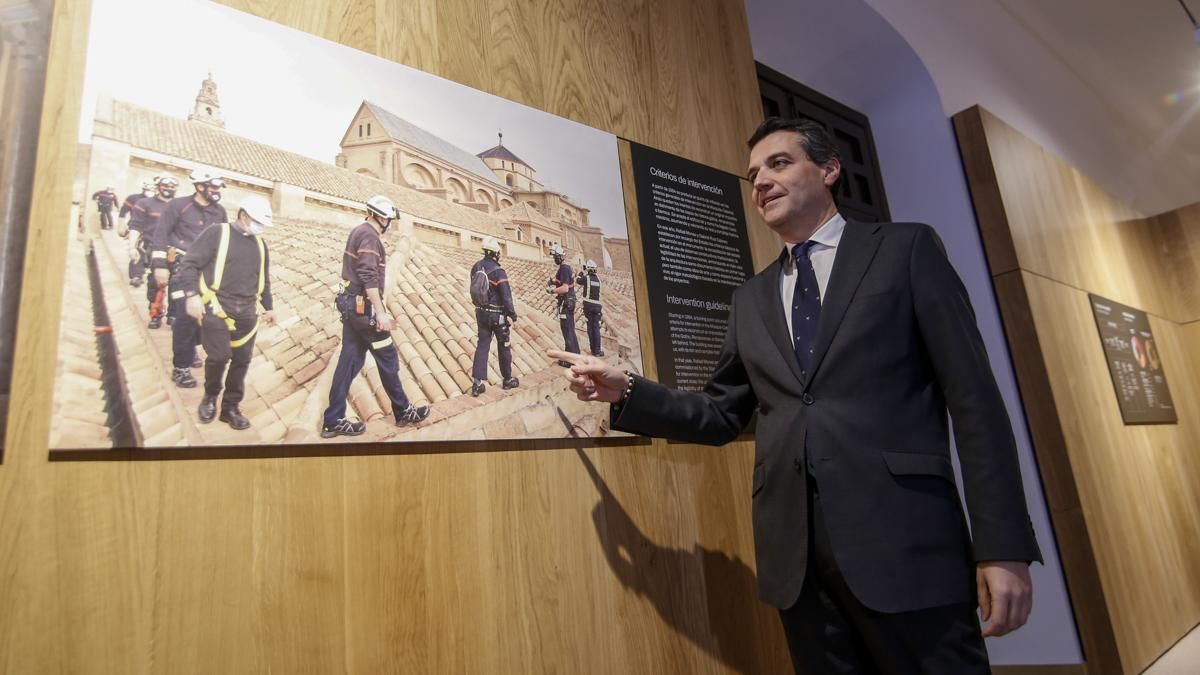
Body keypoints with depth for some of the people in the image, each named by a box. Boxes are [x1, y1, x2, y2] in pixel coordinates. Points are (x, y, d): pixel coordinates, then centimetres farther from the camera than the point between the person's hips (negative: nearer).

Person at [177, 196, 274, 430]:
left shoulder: (260, 244, 14)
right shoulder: (217, 233, -4)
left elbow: (264, 279, 25)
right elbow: (189, 264, -8)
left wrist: (268, 306, 24)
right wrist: (192, 295, -17)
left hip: (246, 312, 6)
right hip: (217, 307, -5)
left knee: (242, 360, 5)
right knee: (219, 356, -11)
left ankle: (231, 407, 20)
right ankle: (210, 397, 18)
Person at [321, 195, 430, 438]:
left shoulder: (357, 232, 16)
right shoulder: (369, 236, -14)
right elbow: (369, 277, -23)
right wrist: (381, 312, -23)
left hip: (351, 306, 10)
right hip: (365, 308, -10)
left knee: (350, 361, 9)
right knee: (388, 360, 3)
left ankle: (333, 421, 10)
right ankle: (403, 411, 16)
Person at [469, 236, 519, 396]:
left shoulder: (475, 268, 2)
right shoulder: (498, 271, -19)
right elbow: (506, 296, -18)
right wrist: (512, 315, -11)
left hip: (481, 312, 6)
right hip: (497, 315, -6)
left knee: (482, 345, 8)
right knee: (504, 346, 9)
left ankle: (477, 383, 1)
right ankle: (508, 380, 22)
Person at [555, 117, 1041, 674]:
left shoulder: (906, 249, 3)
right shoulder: (751, 298, 15)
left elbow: (973, 396, -3)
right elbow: (723, 415, 13)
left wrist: (1003, 545, -9)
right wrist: (624, 391, -1)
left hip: (902, 538, -3)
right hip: (796, 553, 4)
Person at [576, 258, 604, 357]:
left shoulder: (586, 278, -8)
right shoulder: (598, 278, 5)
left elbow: (576, 282, 7)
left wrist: (580, 273, 18)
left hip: (588, 305, -3)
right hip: (597, 305, 3)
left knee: (590, 327, 5)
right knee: (596, 327, 5)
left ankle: (594, 350, 5)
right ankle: (597, 350, -1)